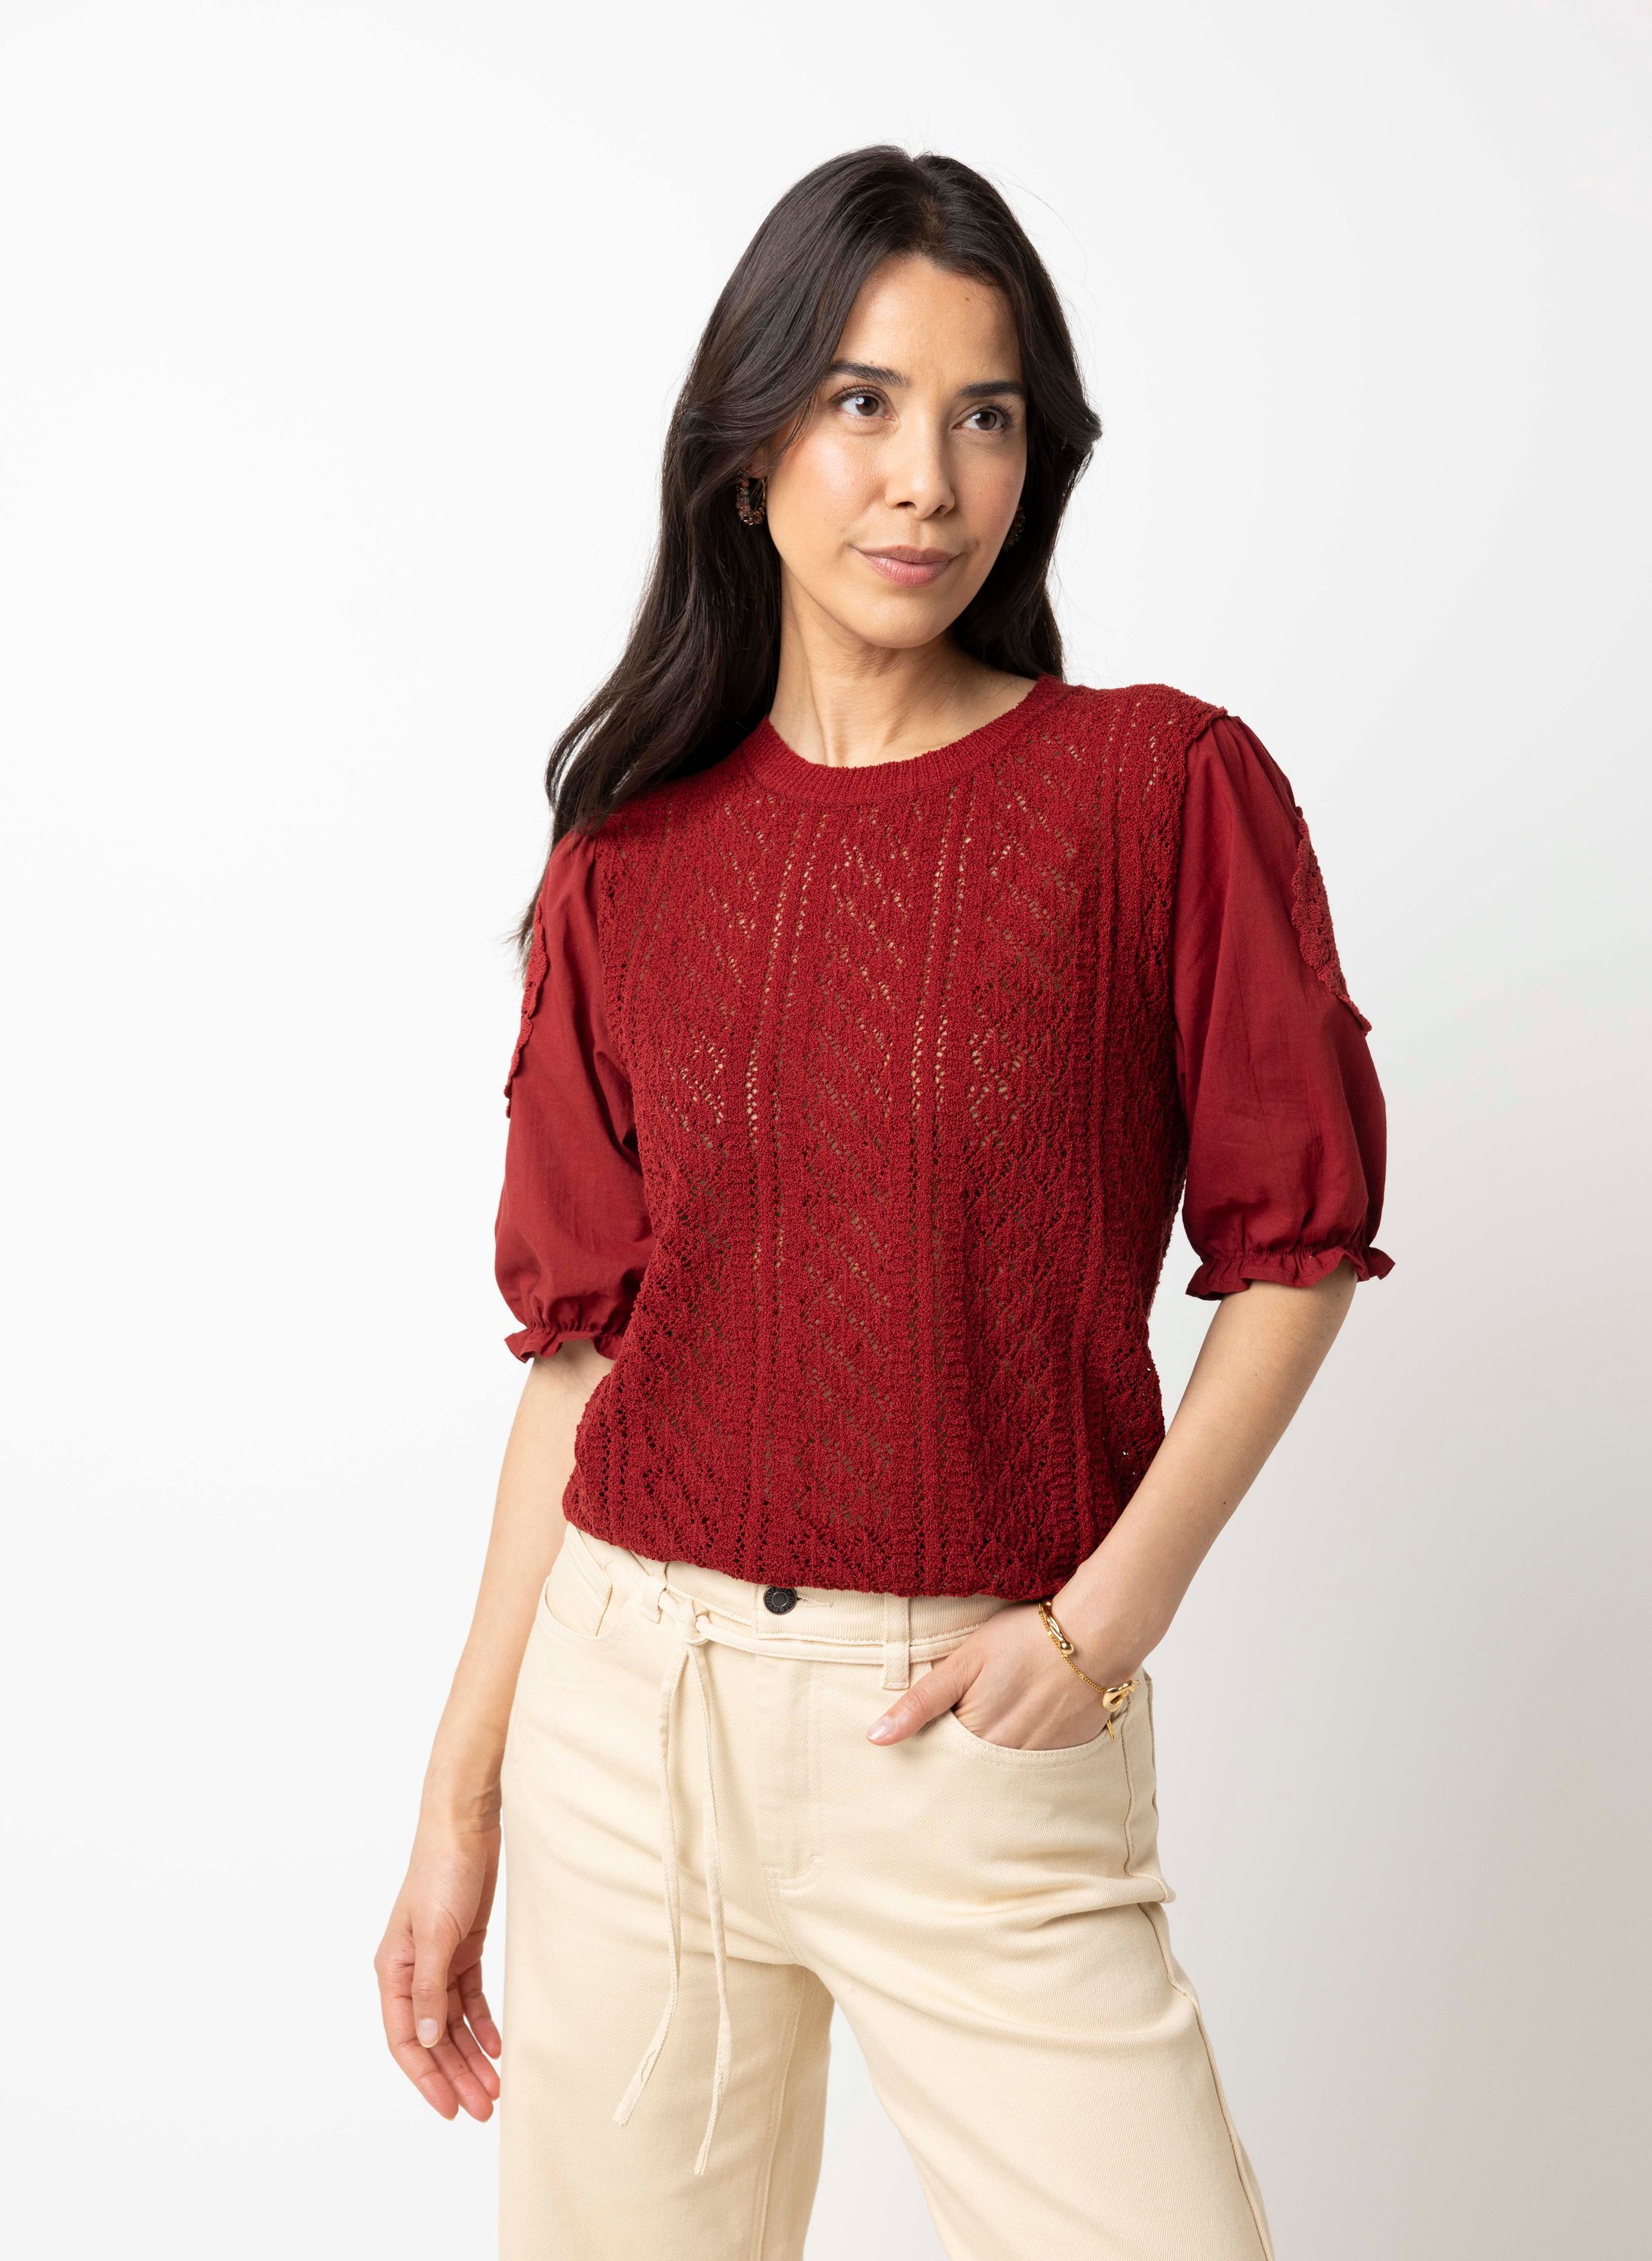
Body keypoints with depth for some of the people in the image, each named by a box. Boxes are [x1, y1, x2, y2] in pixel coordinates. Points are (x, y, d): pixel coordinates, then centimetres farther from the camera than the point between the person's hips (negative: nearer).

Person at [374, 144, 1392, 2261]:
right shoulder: (632, 854, 3)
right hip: (632, 1706, 2)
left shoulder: (1168, 788, -4)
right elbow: (582, 1335, 6)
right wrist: (464, 1790, 7)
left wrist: (1112, 1610, -12)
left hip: (988, 1733, -2)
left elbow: (1292, 1246, 0)